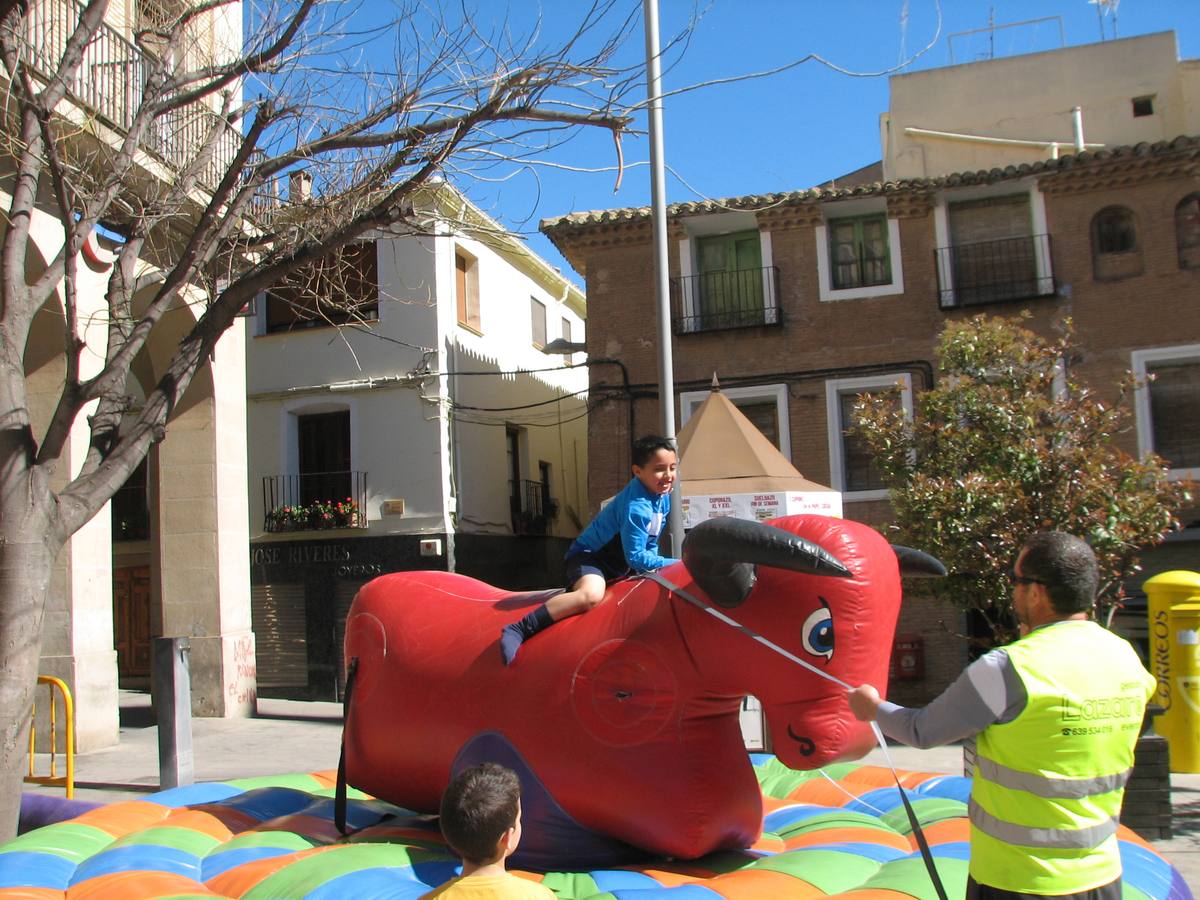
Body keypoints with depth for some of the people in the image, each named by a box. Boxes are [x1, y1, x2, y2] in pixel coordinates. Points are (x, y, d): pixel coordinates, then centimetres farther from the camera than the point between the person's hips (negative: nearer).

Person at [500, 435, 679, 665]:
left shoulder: (662, 494, -2)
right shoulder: (636, 506, -29)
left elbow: (650, 542, 14)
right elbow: (635, 557, -28)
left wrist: (655, 566, 6)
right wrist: (676, 565, -25)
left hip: (619, 564, 10)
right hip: (589, 556, -10)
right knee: (591, 594, -40)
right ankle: (519, 630, -34)